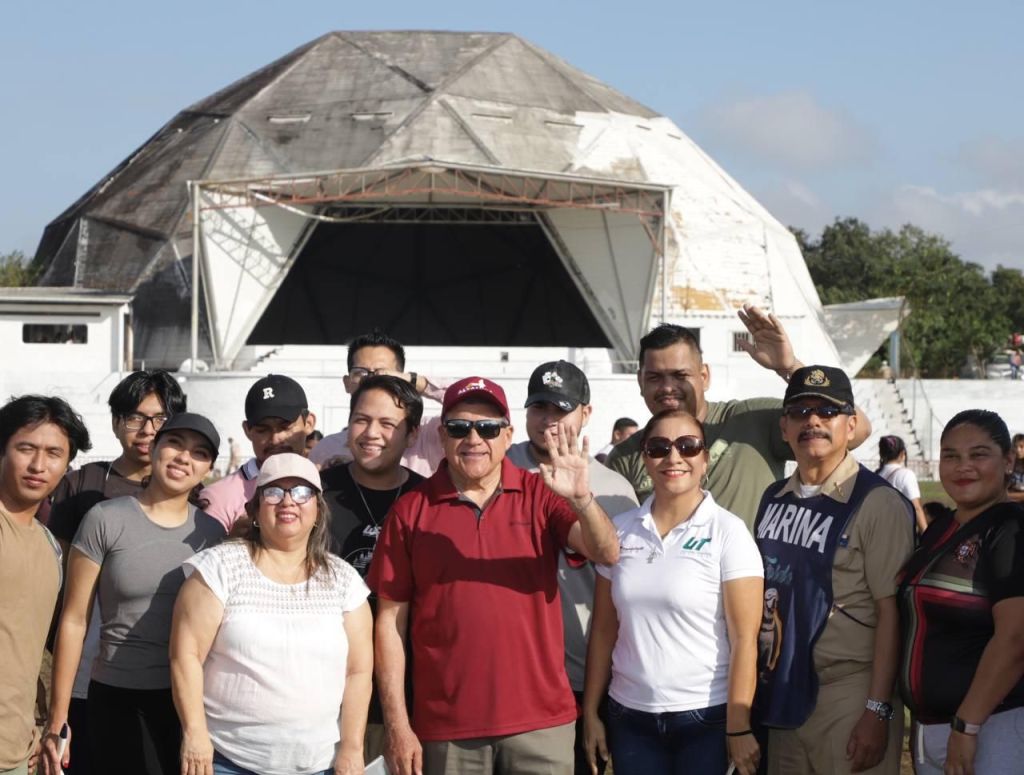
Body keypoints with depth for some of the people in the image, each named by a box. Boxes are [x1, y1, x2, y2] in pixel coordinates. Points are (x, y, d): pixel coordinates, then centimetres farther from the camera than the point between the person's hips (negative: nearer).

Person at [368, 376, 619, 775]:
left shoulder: (541, 495, 3)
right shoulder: (410, 511, 1)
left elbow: (607, 554, -10)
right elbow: (390, 621, 2)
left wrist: (581, 499, -29)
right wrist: (397, 726, -3)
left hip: (541, 723, 0)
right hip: (446, 731, 0)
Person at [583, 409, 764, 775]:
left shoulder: (728, 532, -7)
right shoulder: (621, 529, 4)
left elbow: (744, 638, -10)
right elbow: (604, 630, 8)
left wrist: (738, 728, -14)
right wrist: (590, 712, 6)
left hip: (706, 717, -3)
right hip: (630, 716, 3)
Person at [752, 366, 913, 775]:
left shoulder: (879, 504, -9)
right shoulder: (773, 498, 12)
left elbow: (891, 612, -13)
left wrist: (878, 710, -17)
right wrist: (752, 687, 13)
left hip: (849, 693, -6)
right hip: (783, 691, 6)